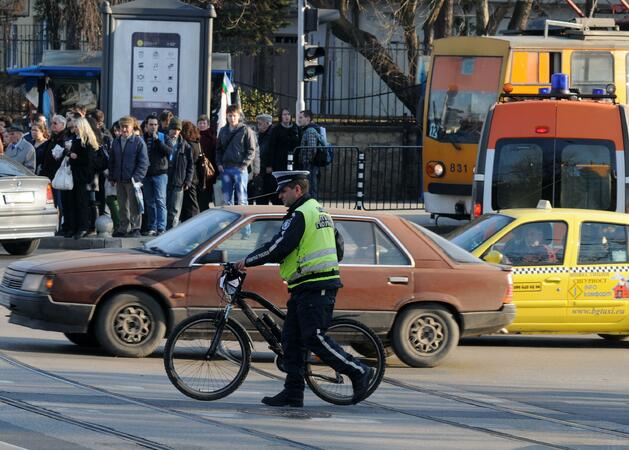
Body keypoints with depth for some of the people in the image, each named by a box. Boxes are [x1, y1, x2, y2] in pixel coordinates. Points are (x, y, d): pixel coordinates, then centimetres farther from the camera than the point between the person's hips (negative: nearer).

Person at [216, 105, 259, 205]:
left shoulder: (246, 130, -1)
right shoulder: (223, 131, 13)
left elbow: (252, 150, -3)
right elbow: (219, 149, 18)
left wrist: (244, 164, -12)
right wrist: (219, 163, 4)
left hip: (240, 168, -5)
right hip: (225, 169, 5)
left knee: (241, 199, -5)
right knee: (227, 199, 7)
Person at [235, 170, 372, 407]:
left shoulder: (300, 215, -14)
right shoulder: (320, 211, 19)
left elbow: (278, 248, -19)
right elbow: (337, 248, 27)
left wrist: (248, 261, -9)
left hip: (313, 288, -10)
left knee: (314, 338, -10)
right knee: (291, 339, 8)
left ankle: (358, 372, -4)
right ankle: (293, 392, 7)